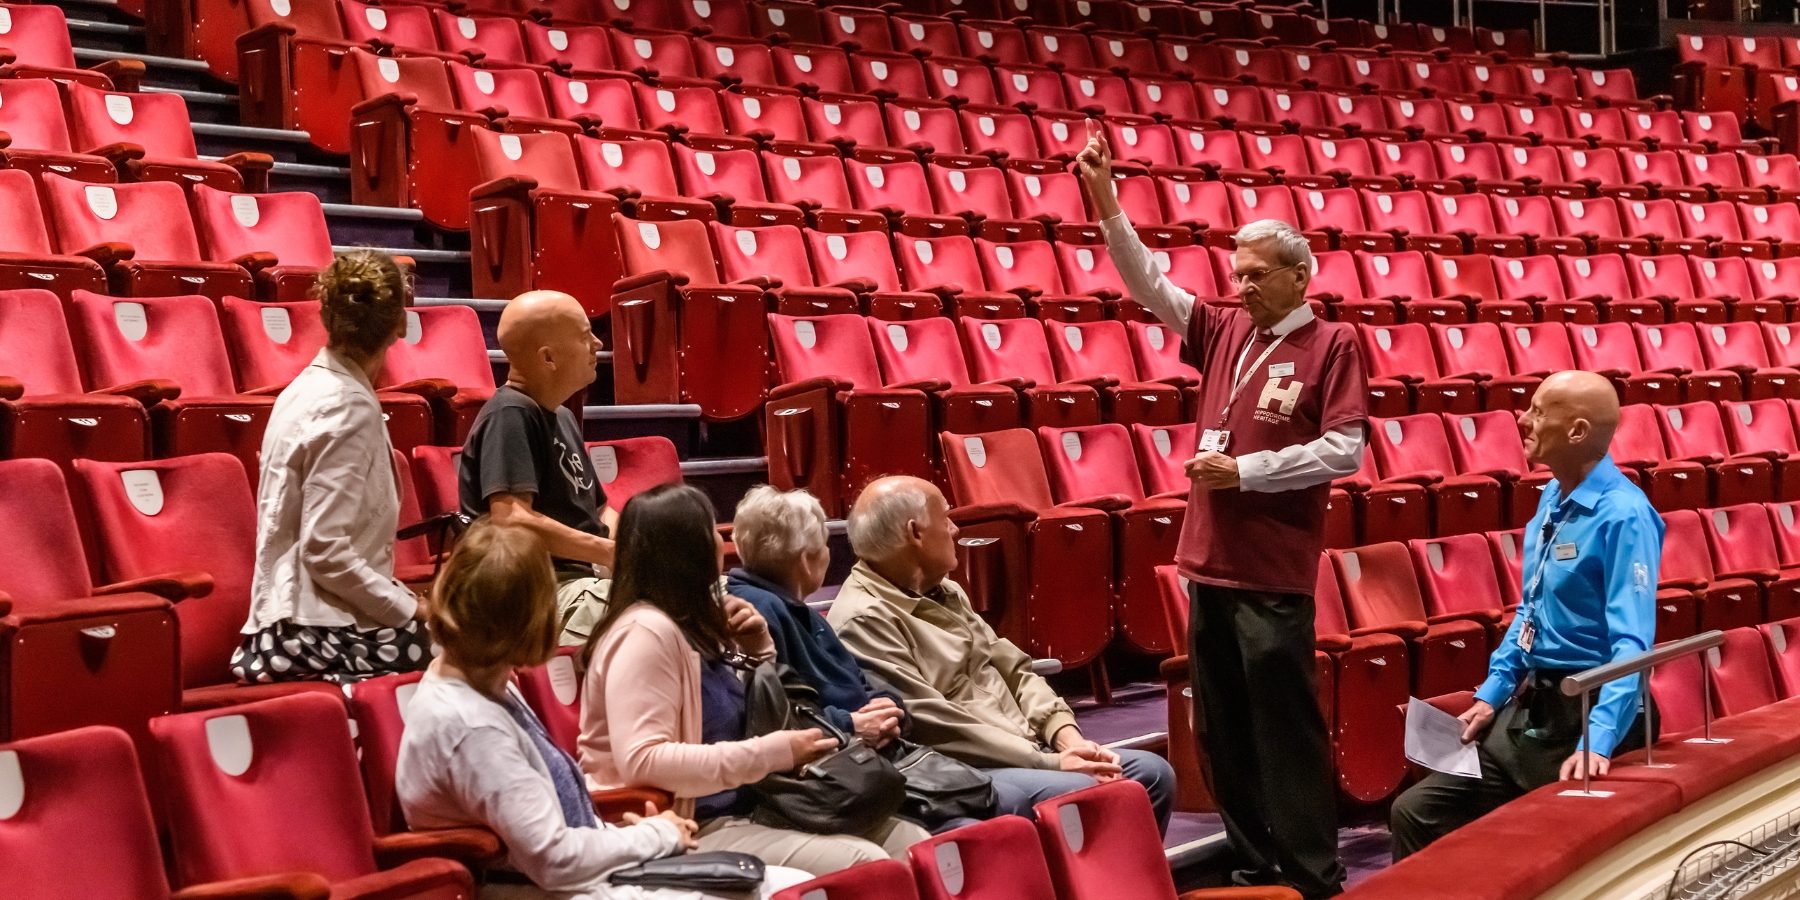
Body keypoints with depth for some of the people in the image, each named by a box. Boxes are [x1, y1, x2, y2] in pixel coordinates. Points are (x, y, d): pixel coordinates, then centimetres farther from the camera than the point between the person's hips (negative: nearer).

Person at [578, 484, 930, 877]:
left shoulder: (696, 623, 14)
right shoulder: (646, 632, -15)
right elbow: (641, 762, -26)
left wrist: (758, 652, 7)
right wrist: (772, 753, -24)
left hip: (745, 809, 10)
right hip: (689, 830, -10)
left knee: (912, 844, -3)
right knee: (864, 866, -25)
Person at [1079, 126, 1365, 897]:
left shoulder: (1330, 345, -6)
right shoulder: (1225, 332, 10)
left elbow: (1344, 450, -13)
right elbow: (1148, 283, 7)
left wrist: (1245, 470, -13)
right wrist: (1105, 199, -3)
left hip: (1273, 574, -7)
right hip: (1210, 562, 7)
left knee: (1284, 727, -3)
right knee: (1222, 729, 12)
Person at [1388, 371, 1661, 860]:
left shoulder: (1624, 516, -20)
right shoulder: (1551, 498, 8)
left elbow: (1632, 645, -26)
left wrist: (1598, 743, -34)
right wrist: (1491, 694, 12)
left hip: (1586, 714, -8)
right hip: (1528, 710, 8)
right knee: (1416, 812, 5)